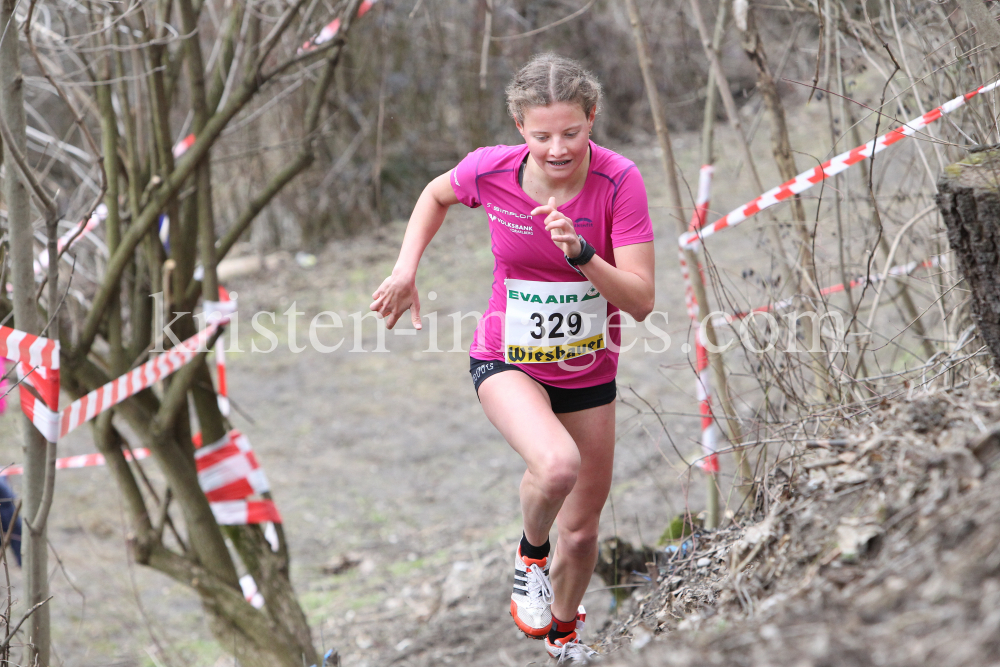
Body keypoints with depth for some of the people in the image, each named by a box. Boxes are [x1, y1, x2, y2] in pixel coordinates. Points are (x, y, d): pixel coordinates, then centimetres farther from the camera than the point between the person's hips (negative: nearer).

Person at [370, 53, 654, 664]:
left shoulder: (619, 181, -22)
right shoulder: (490, 170, -19)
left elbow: (641, 301, -24)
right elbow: (438, 194, 7)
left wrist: (580, 252, -39)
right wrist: (406, 270, -3)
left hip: (589, 369, 2)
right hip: (508, 362, -1)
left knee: (582, 530, 13)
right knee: (558, 465, -34)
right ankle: (531, 554, 1)